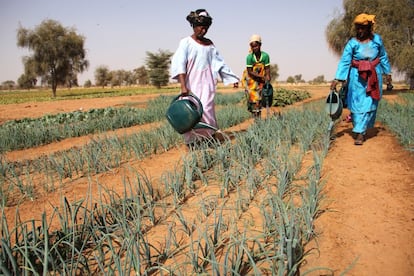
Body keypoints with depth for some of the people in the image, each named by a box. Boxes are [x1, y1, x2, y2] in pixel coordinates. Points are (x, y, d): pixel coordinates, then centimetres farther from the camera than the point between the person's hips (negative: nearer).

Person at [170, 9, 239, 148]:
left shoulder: (209, 43, 13)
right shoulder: (186, 42, -1)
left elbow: (219, 62, 17)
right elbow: (179, 64, -12)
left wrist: (232, 78, 14)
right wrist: (183, 86, -24)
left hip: (207, 82, 3)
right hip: (192, 82, -3)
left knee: (206, 109, -8)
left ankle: (210, 137, -1)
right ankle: (192, 142, 5)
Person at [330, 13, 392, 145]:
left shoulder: (377, 39, 0)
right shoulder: (352, 43, -8)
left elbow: (383, 57, 12)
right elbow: (344, 61, -10)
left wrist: (387, 73, 17)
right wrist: (337, 79, -17)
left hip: (374, 76, 2)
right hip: (357, 77, -1)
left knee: (369, 104, -1)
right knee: (356, 104, 0)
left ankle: (360, 133, 7)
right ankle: (358, 129, 16)